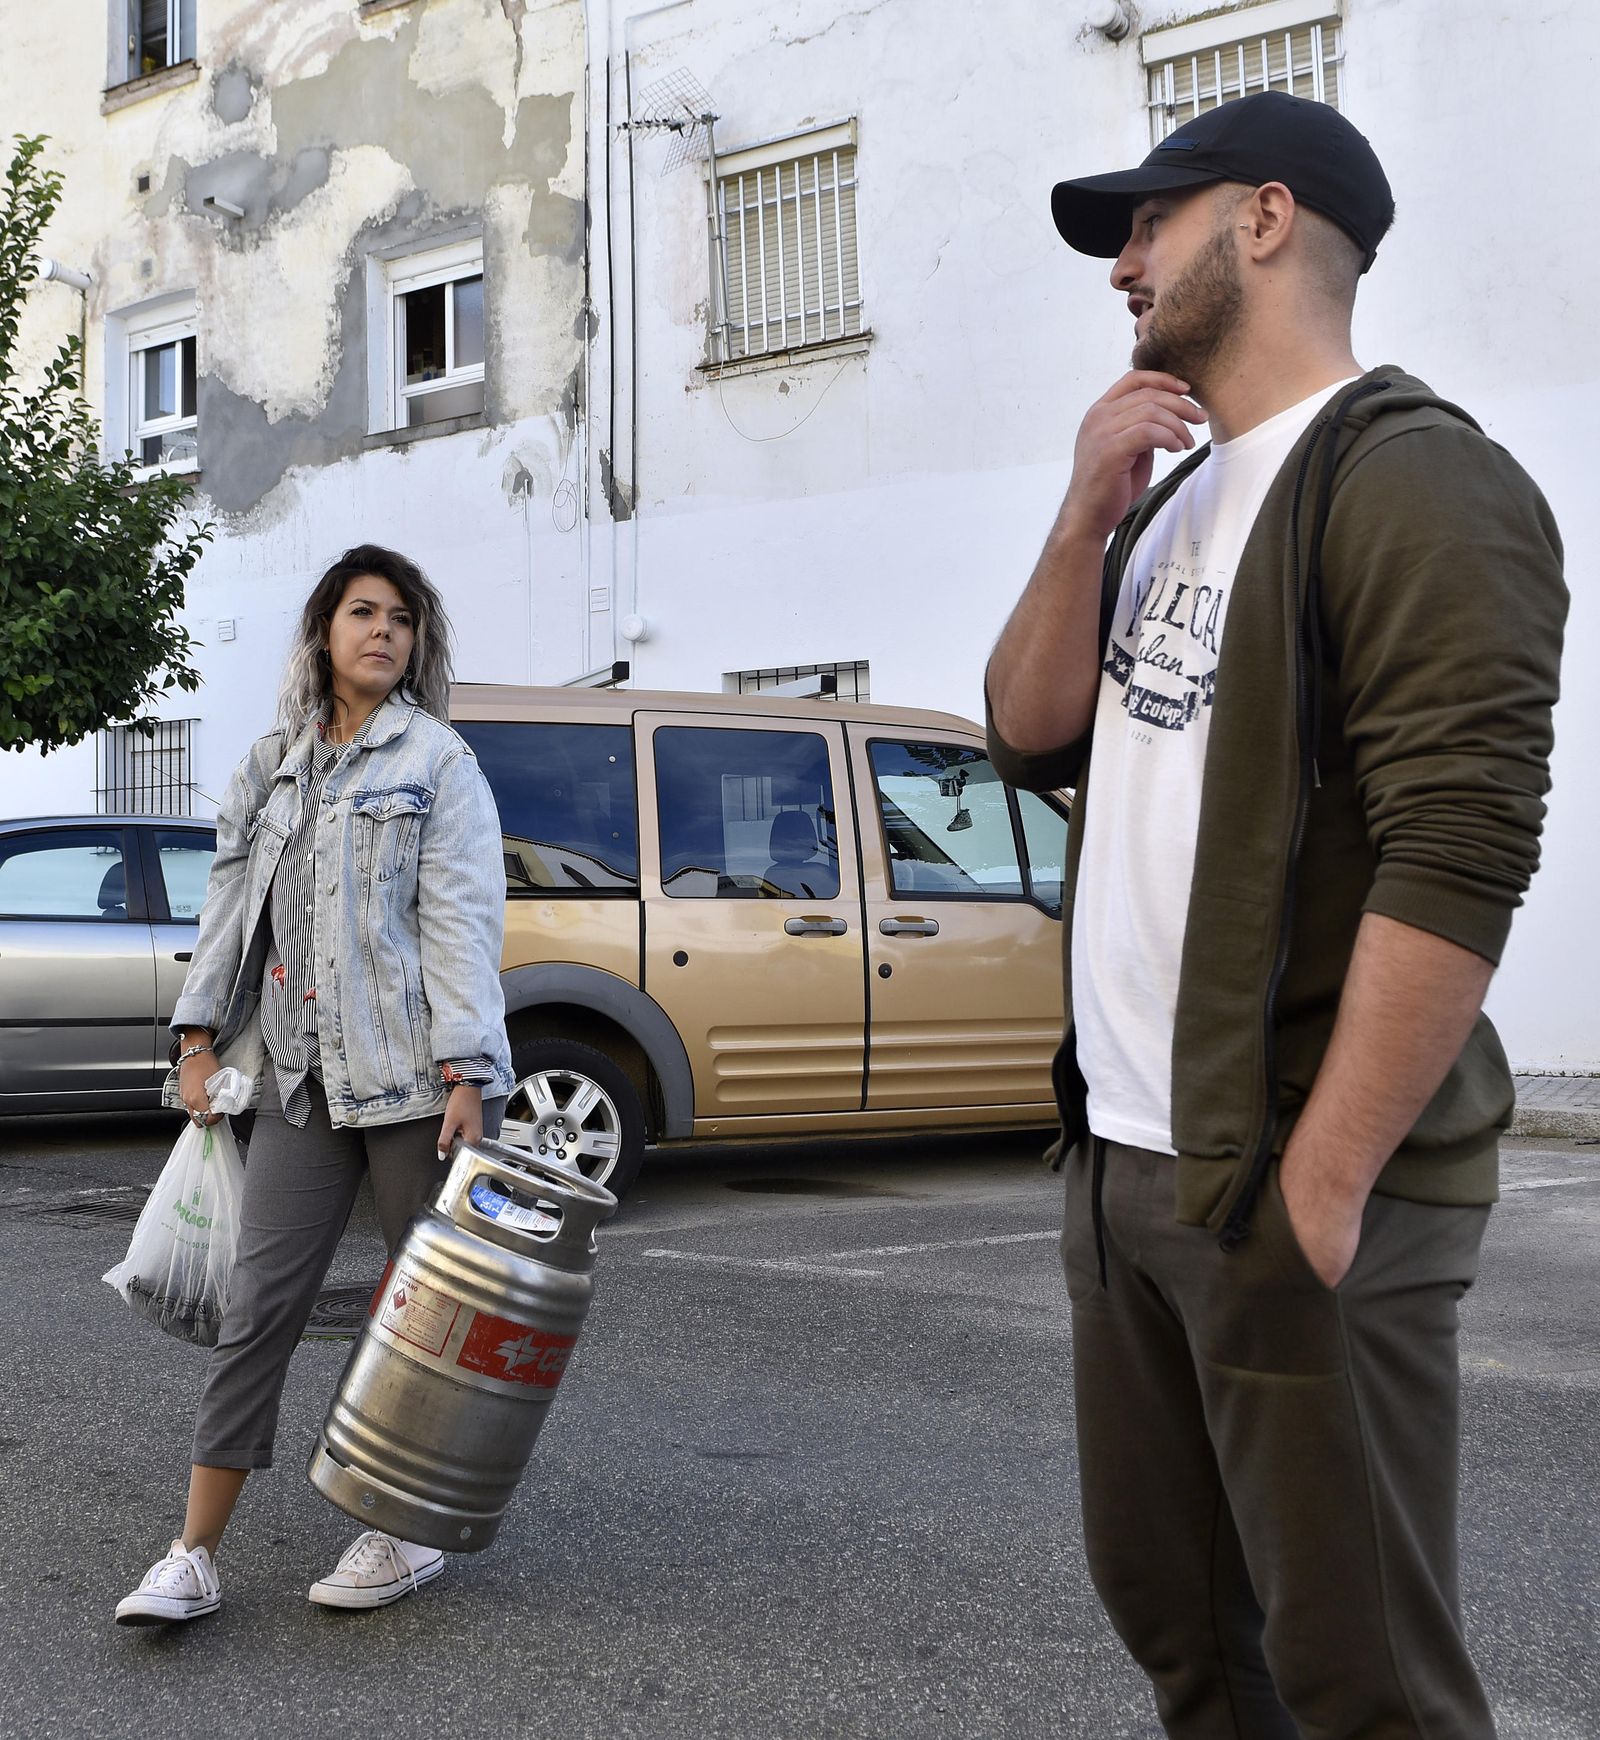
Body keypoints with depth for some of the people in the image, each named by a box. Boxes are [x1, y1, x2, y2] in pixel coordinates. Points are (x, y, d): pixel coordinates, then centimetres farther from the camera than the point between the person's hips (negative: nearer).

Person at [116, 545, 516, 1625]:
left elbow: (461, 917, -8)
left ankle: (414, 1532, 18)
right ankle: (195, 1557, 3)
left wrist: (464, 1070, -16)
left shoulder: (438, 760, 1)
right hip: (303, 1075, 4)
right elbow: (232, 901, 19)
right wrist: (200, 1034, 11)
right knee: (262, 1302, 0)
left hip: (416, 1075, -4)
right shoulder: (272, 767, 17)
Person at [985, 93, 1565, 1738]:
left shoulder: (1408, 478, -11)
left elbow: (1459, 852, -19)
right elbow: (1033, 737, 11)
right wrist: (1087, 516, -2)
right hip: (1121, 1165, 8)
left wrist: (1322, 1184, -22)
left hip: (1290, 1185, -8)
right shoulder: (1168, 505, 17)